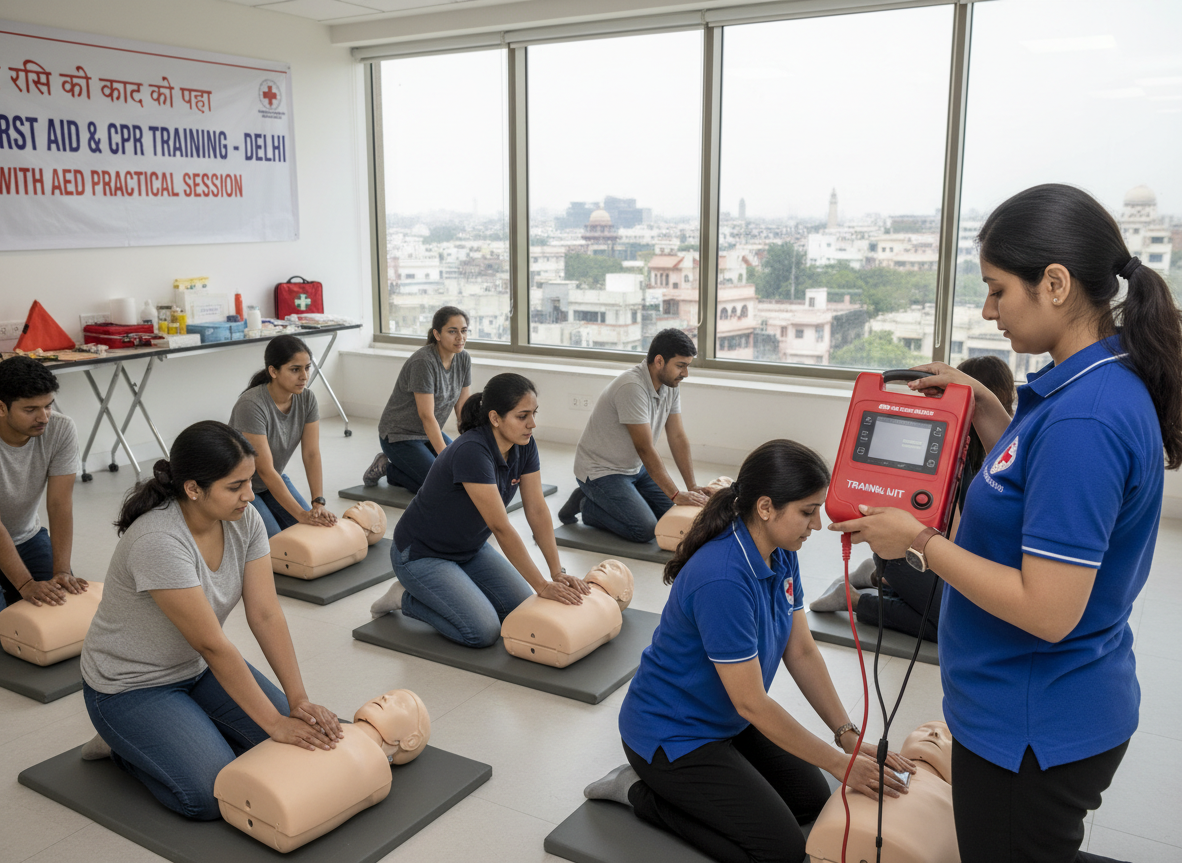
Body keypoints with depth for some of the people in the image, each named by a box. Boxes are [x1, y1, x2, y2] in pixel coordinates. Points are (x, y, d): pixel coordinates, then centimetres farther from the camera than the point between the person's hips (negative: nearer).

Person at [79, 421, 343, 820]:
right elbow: (213, 646, -32)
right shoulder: (158, 543, -34)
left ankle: (190, 727, 15)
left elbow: (266, 615, -14)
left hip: (196, 668, 7)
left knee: (298, 741, -4)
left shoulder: (244, 520, -13)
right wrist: (275, 723, -28)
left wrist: (299, 701, -21)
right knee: (213, 796, -19)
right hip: (130, 686, -7)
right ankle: (122, 745, 6)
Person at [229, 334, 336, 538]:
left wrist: (319, 504, -27)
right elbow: (265, 469, -31)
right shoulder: (251, 405, -31)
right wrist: (302, 515, -34)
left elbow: (312, 454, -15)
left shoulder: (307, 399, -12)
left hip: (273, 481, 6)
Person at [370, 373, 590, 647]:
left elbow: (537, 511, -8)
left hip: (470, 549, 8)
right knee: (483, 631, -19)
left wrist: (558, 573, -16)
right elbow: (501, 528, -33)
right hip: (422, 553, -8)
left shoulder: (524, 446, -9)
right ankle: (407, 598, 3)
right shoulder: (471, 452, -33)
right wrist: (543, 586, -31)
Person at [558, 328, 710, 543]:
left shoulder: (670, 385, -2)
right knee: (645, 529, -21)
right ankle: (587, 506, 3)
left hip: (634, 467, 9)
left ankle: (602, 501, 15)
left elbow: (678, 437, 0)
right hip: (601, 471, -9)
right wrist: (676, 495, -28)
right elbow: (645, 449, -29)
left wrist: (692, 486, -7)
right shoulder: (632, 387, -30)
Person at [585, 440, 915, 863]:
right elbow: (751, 702, -27)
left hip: (724, 722, 9)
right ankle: (644, 792, 2)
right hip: (671, 733, -9)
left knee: (812, 798, 10)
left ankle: (670, 783, 16)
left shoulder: (781, 556, -6)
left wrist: (847, 734, -6)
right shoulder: (722, 580, -34)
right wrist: (840, 763, -19)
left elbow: (802, 653, 1)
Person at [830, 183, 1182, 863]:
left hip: (1031, 727, -9)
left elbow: (1047, 611, -29)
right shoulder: (1107, 384, 2)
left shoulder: (1084, 418, -28)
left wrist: (918, 543, -20)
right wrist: (984, 408, 6)